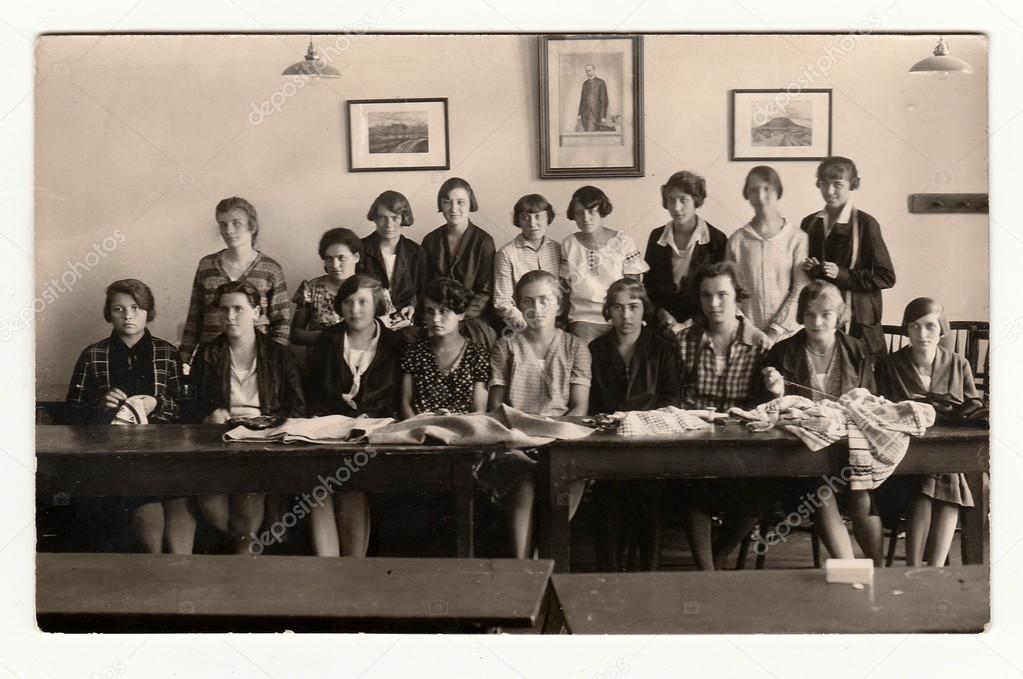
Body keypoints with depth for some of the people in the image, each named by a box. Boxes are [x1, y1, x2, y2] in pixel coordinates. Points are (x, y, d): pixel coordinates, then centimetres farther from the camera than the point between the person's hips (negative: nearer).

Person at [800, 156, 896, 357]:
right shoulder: (810, 224, 10)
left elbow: (886, 277, -6)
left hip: (857, 323, -4)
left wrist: (842, 274, -15)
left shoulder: (864, 224, -4)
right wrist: (807, 270, -2)